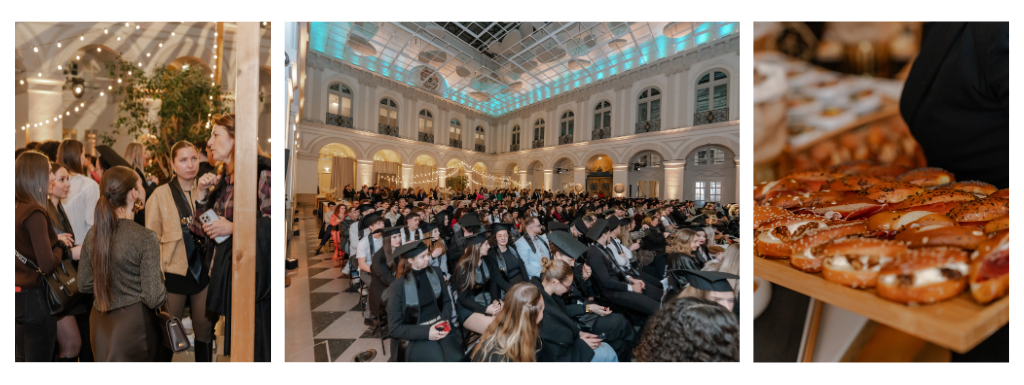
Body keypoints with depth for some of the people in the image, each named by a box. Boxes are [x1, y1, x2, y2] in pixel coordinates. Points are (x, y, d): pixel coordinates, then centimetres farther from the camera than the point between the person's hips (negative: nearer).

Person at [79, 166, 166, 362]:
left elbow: (84, 284, 10)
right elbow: (154, 299, -20)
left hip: (99, 325, 6)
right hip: (133, 324, -6)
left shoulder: (93, 233, -1)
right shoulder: (145, 238, -21)